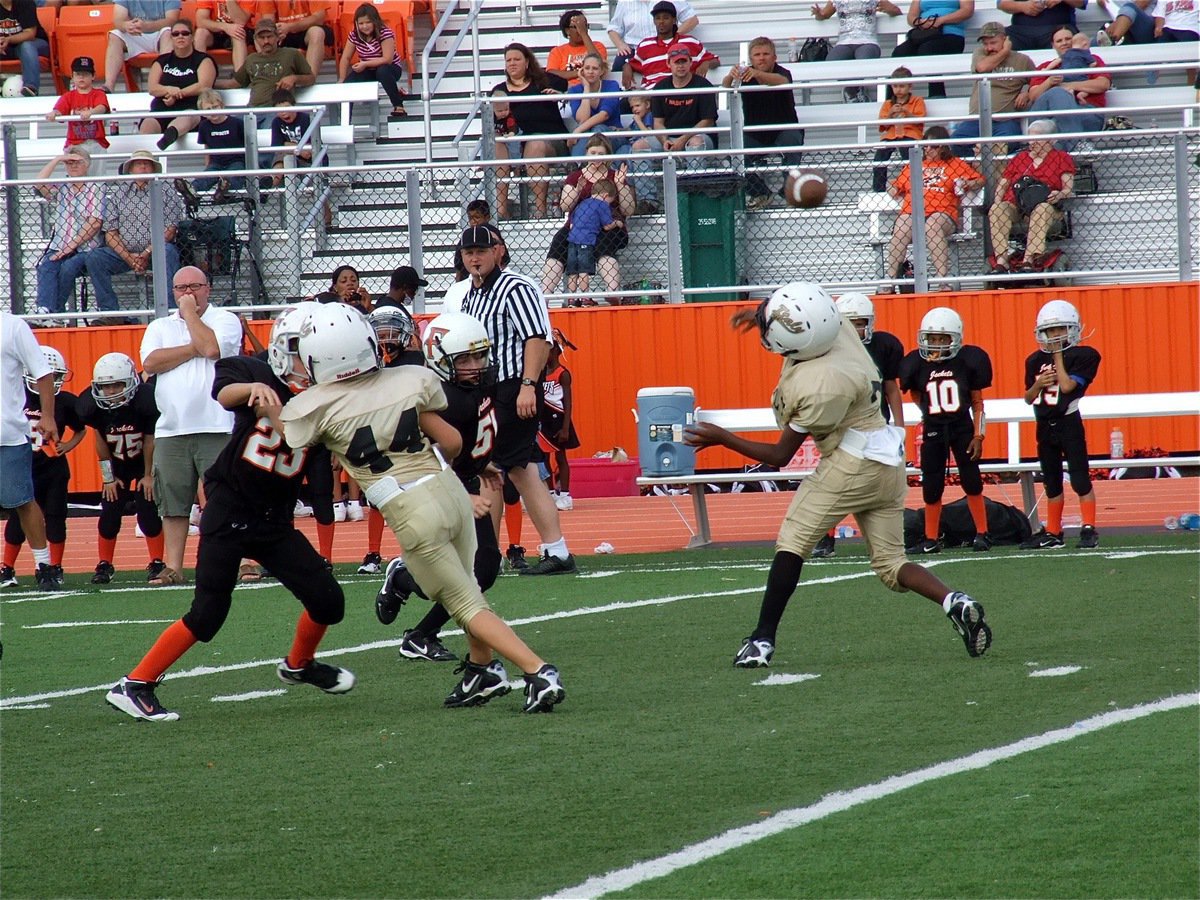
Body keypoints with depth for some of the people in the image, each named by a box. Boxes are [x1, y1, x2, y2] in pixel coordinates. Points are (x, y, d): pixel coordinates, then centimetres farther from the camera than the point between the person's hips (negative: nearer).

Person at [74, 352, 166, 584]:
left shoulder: (145, 401, -32)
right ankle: (105, 565, 7)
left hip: (146, 461, -3)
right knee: (110, 512, -4)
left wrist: (148, 475, -12)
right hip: (117, 464, 3)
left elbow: (150, 441, -20)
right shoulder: (94, 407, -24)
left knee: (147, 509, -11)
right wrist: (108, 477, -4)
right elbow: (101, 442, -10)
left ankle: (157, 562, -2)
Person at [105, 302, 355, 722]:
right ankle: (133, 686, -2)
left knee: (327, 601, 3)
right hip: (229, 511, -5)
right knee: (208, 614, -10)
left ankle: (298, 666, 33)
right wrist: (255, 388, -48)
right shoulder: (251, 372, -8)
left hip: (275, 522, 5)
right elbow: (225, 395, -29)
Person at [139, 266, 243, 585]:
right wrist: (195, 349, -6)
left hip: (217, 428, -4)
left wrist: (190, 313, -2)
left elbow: (212, 347, -14)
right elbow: (150, 362, -2)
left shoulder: (225, 320, 6)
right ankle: (173, 567, 8)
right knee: (173, 503, 4)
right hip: (171, 430, 4)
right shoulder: (159, 327, 16)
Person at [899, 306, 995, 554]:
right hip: (933, 430, 2)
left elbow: (977, 402, 0)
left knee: (971, 482, -1)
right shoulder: (917, 365, -4)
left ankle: (982, 534, 10)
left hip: (962, 427, -1)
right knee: (931, 486, 3)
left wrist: (978, 435, -3)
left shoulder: (967, 361, -6)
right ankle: (931, 540, 13)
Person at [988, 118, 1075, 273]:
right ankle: (1001, 260, -45)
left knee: (1042, 209, -41)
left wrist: (1060, 195, -18)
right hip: (1015, 205, 3)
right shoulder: (1019, 158, 28)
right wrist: (998, 200, 1)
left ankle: (1029, 259, -51)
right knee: (997, 209, -31)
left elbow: (1069, 187, 6)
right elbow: (1003, 184, 22)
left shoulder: (1062, 158, 18)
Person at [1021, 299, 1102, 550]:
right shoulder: (1036, 360, 8)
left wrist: (1058, 356, -11)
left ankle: (1089, 530, -7)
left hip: (1069, 424, -6)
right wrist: (1037, 385, -10)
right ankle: (1053, 533, 19)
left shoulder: (1083, 356, -7)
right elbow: (1028, 398, 11)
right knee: (1052, 483, 13)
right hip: (1044, 427, 6)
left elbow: (1067, 386, -19)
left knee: (1081, 479, -7)